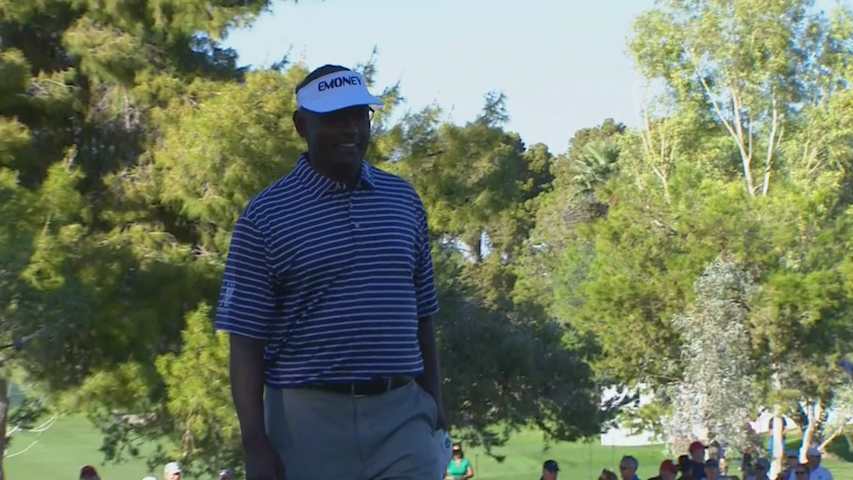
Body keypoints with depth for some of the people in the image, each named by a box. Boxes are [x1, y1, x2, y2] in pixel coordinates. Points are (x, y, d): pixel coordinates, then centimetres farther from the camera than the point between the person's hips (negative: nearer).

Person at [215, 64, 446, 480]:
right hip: (309, 419, -3)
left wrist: (433, 403, 14)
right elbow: (246, 339, -5)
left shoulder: (404, 200, 11)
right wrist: (255, 443, -12)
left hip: (401, 414, 3)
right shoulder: (266, 216, -2)